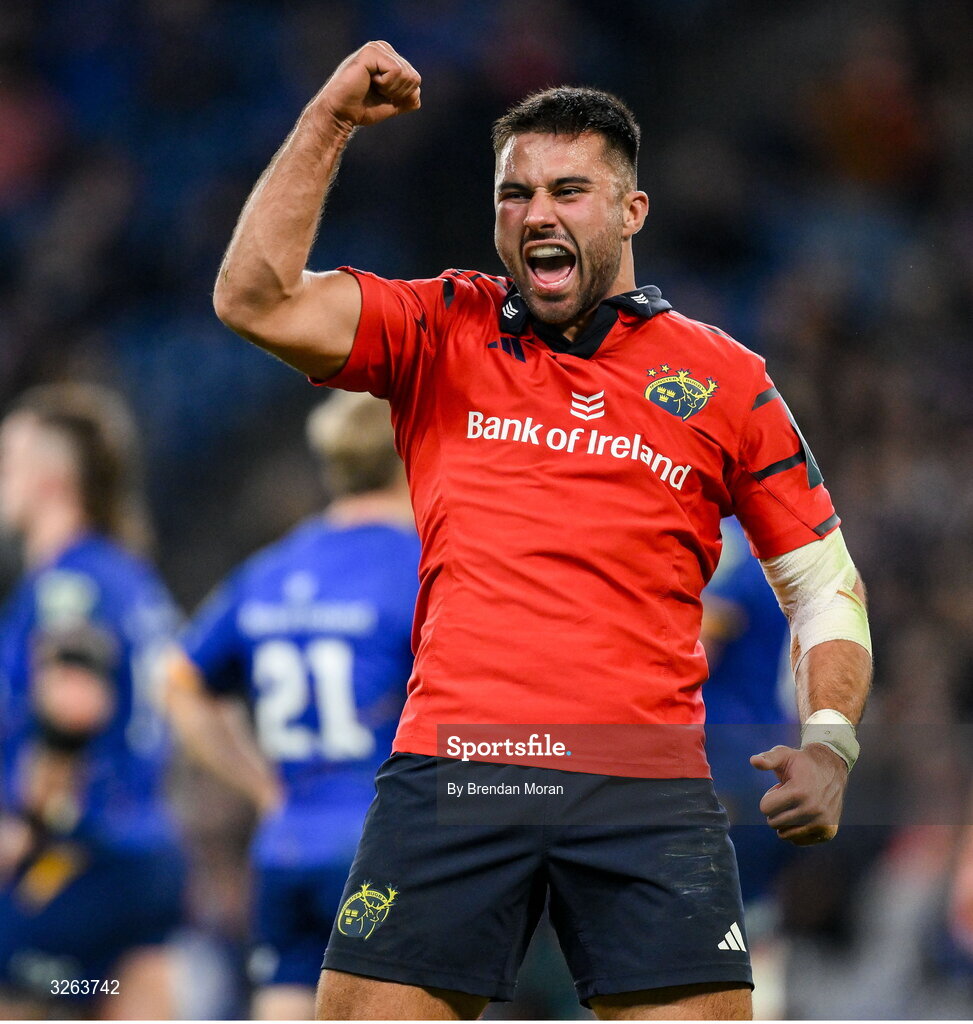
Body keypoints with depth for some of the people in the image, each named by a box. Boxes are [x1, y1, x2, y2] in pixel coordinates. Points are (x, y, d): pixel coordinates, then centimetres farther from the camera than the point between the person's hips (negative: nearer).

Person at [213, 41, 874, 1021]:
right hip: (448, 766, 0)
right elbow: (256, 300, -1)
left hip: (648, 786, 0)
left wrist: (828, 742, 0)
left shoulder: (722, 378, 11)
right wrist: (328, 120, -3)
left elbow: (824, 582, 16)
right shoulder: (443, 333, 12)